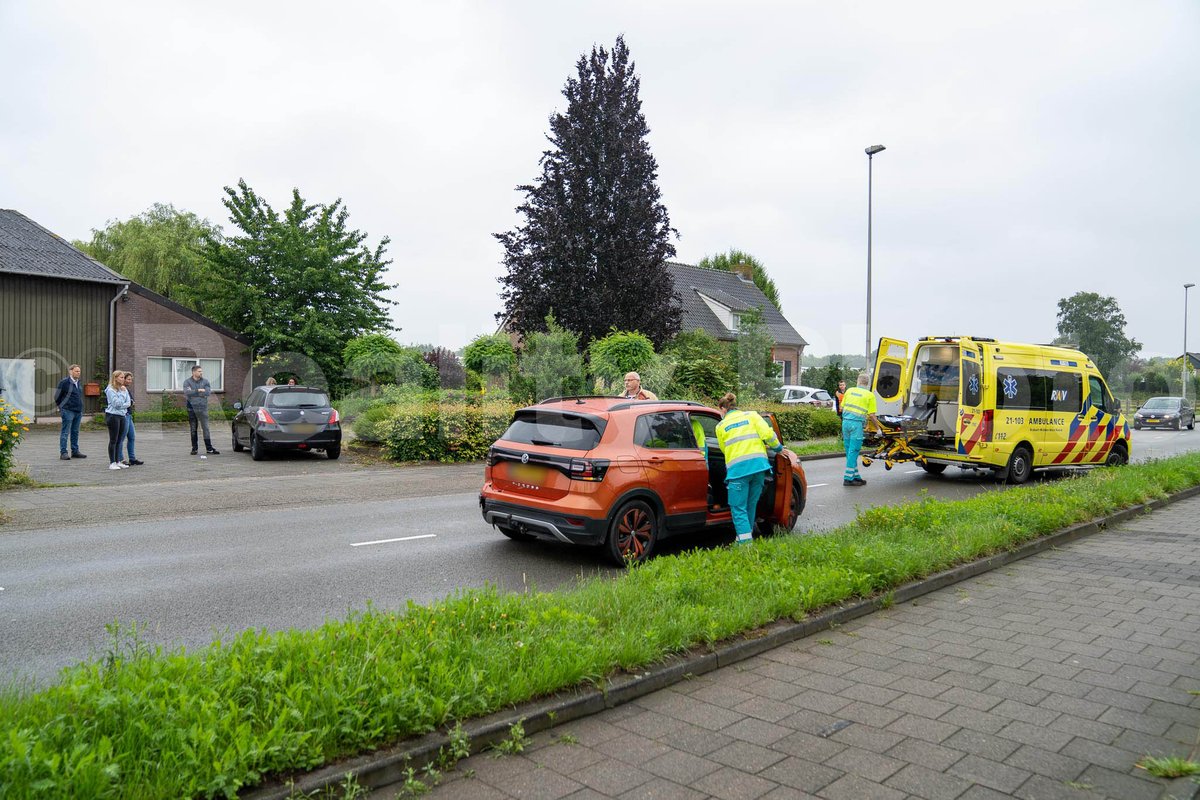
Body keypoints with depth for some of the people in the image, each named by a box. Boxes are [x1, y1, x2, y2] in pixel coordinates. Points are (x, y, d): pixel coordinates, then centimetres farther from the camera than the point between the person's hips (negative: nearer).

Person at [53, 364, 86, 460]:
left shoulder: (78, 382, 13)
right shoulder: (64, 382, -9)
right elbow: (57, 396, -4)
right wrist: (60, 407, 2)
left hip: (78, 411, 7)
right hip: (68, 411, -7)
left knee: (75, 432, 12)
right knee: (65, 432, -3)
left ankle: (75, 451, 19)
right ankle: (63, 453, 0)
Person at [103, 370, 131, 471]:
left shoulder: (124, 389, 10)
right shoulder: (110, 389, -9)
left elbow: (128, 403, 5)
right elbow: (116, 403, -16)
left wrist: (121, 406, -11)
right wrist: (123, 393, -13)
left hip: (122, 415, 7)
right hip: (113, 416, -7)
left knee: (119, 440, 10)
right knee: (113, 440, -3)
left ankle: (117, 461, 17)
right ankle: (112, 463, 1)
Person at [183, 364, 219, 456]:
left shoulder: (205, 381, 5)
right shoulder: (187, 382, 4)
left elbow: (208, 392, -10)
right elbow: (186, 392, -14)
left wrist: (193, 392, -11)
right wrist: (198, 391, -16)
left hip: (202, 408, 0)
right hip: (191, 408, 0)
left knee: (206, 428, -3)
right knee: (193, 430, 7)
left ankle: (209, 448, -1)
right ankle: (194, 448, 17)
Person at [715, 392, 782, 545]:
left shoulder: (721, 426, 14)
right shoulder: (751, 415, 14)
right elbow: (767, 434, 2)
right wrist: (776, 447, 18)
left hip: (737, 468, -3)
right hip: (759, 464, 3)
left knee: (738, 508, 0)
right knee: (751, 505, 17)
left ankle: (745, 541, -12)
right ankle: (747, 535, 27)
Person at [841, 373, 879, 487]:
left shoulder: (850, 391, 12)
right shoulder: (870, 395, 1)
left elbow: (842, 408, 13)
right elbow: (871, 415, -3)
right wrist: (878, 428, 9)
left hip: (845, 421, 5)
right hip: (857, 423, -5)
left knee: (850, 451, 12)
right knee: (853, 451, -1)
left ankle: (855, 476, 20)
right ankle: (848, 478, -1)